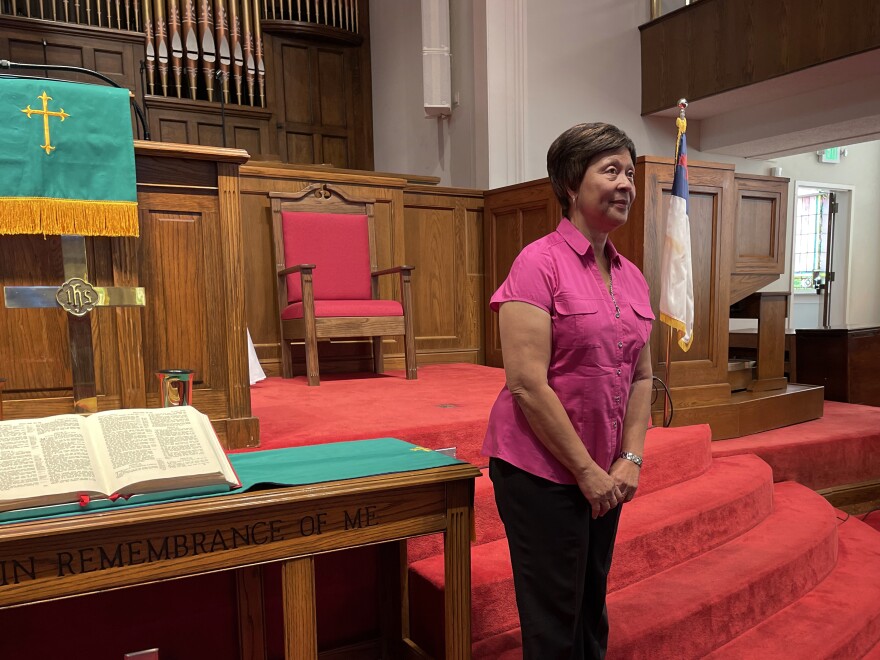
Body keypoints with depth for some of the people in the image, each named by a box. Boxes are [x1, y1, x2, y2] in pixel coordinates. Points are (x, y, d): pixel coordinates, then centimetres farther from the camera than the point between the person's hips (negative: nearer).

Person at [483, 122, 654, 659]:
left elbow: (641, 377, 13)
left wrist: (630, 459, 1)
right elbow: (527, 384, -20)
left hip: (605, 476, 7)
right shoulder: (540, 262, -14)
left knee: (592, 611, 20)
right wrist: (586, 470, -14)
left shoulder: (632, 277, 7)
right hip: (542, 471, -6)